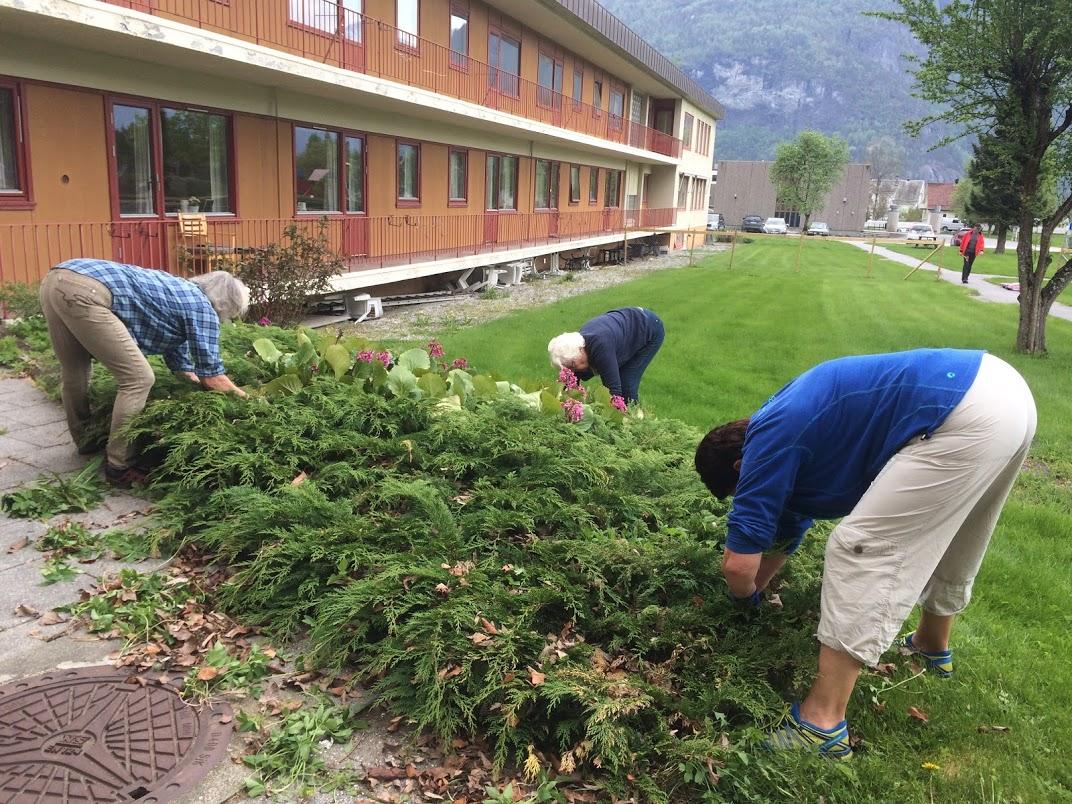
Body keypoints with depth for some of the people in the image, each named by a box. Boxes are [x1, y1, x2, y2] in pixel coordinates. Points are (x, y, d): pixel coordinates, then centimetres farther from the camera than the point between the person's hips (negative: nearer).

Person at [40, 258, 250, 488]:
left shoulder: (179, 294, 29)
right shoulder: (202, 307, 4)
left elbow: (181, 366, 36)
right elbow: (212, 377, 8)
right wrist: (245, 397, 22)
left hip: (56, 280, 10)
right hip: (83, 293, -10)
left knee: (74, 372, 27)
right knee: (138, 379, -3)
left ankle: (86, 441, 47)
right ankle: (119, 468, 5)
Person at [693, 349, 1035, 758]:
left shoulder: (769, 442, -5)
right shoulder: (790, 428, 22)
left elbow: (739, 563, -5)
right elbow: (781, 538, 36)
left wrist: (745, 598, 18)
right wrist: (755, 590, 45)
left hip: (967, 415, -11)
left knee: (862, 548, -7)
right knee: (939, 540, 29)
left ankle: (823, 723, -4)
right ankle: (934, 647, 54)